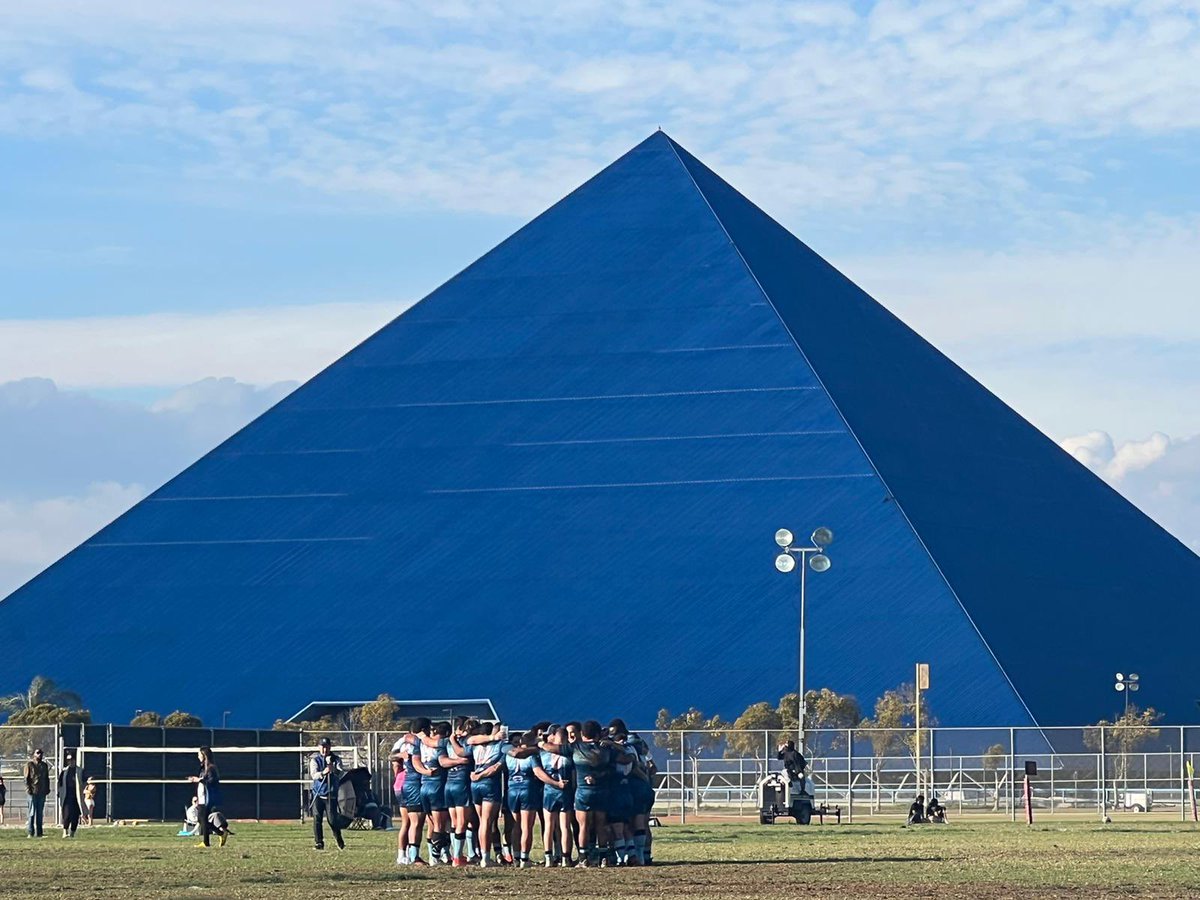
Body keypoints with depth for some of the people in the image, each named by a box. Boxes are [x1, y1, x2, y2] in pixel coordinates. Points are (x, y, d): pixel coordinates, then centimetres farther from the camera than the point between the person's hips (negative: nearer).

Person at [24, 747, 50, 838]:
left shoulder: (44, 765, 16)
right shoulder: (29, 764, 1)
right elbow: (26, 778, -2)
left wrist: (47, 789, 10)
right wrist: (28, 789, -12)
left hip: (42, 793, 5)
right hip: (33, 792, -5)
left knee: (40, 813, 6)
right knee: (32, 813, -5)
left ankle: (38, 832, 9)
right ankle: (30, 832, -2)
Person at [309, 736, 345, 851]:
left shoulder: (336, 759, 3)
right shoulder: (315, 760, 2)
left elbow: (340, 773, -11)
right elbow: (314, 775, -14)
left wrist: (333, 769, -32)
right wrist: (323, 772, -34)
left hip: (331, 793, -1)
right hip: (318, 793, 1)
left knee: (332, 818, -5)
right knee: (317, 819, -5)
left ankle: (339, 840, 16)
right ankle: (319, 843, 1)